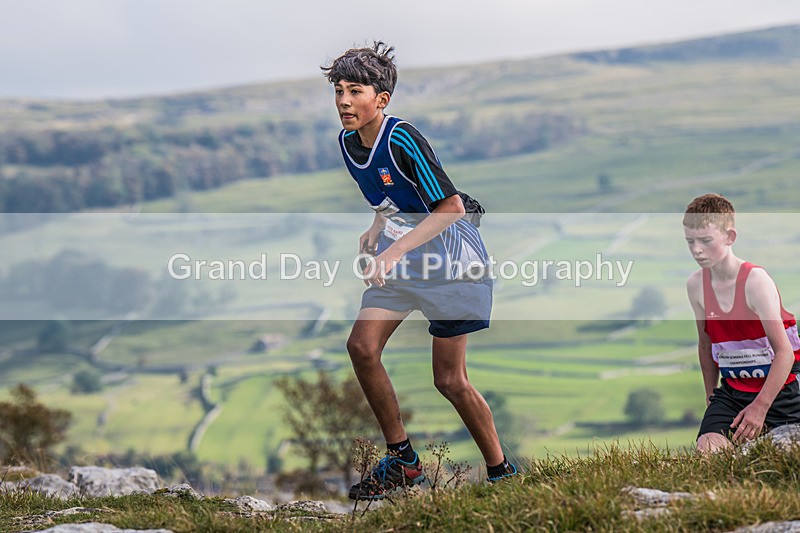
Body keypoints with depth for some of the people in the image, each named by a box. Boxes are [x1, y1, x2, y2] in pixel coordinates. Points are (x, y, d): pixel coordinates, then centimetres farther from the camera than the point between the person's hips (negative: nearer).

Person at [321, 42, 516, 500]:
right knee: (362, 346, -8)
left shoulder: (402, 140, -23)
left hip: (451, 256, -7)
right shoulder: (348, 143, 2)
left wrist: (396, 250, -28)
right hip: (401, 255, 8)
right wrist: (376, 229, 2)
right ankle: (403, 461, 4)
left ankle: (502, 471, 13)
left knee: (450, 380, -5)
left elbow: (451, 207, -23)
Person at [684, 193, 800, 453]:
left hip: (778, 390, -4)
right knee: (708, 447, -19)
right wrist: (711, 399, 16)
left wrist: (760, 406, -20)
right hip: (731, 391, 4)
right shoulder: (696, 285, 1)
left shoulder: (755, 280, -17)